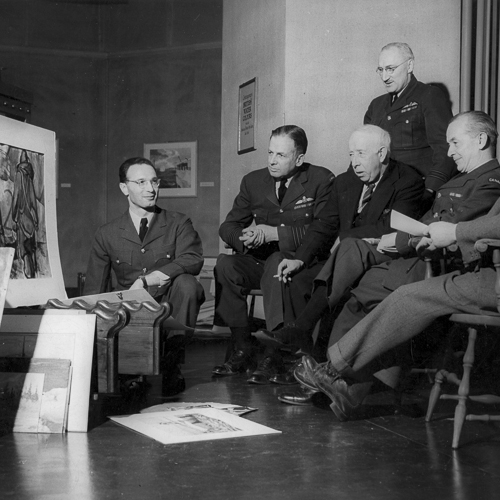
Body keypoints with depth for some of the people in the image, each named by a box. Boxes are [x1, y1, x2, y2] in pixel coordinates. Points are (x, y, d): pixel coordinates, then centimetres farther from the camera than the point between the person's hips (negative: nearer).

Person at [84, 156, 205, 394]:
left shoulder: (178, 223, 4)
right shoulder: (107, 234, 8)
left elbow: (192, 260, -16)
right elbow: (93, 292, 8)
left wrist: (145, 281, -25)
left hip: (170, 306, -1)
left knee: (186, 283, -30)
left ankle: (171, 363, -18)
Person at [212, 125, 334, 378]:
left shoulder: (321, 180, -4)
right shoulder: (253, 181, 10)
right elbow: (228, 226, 10)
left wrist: (275, 233, -21)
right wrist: (244, 238, -16)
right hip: (260, 260, 5)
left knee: (277, 263, -37)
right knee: (225, 264, -24)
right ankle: (241, 349, -18)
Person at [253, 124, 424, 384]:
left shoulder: (408, 182, -6)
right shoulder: (345, 182, 14)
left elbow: (390, 229, -17)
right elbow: (323, 224, 11)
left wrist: (344, 237, -10)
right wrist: (299, 258, -5)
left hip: (386, 259, -7)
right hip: (346, 259, 7)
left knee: (349, 248, -35)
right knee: (297, 277, -12)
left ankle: (300, 329, -37)